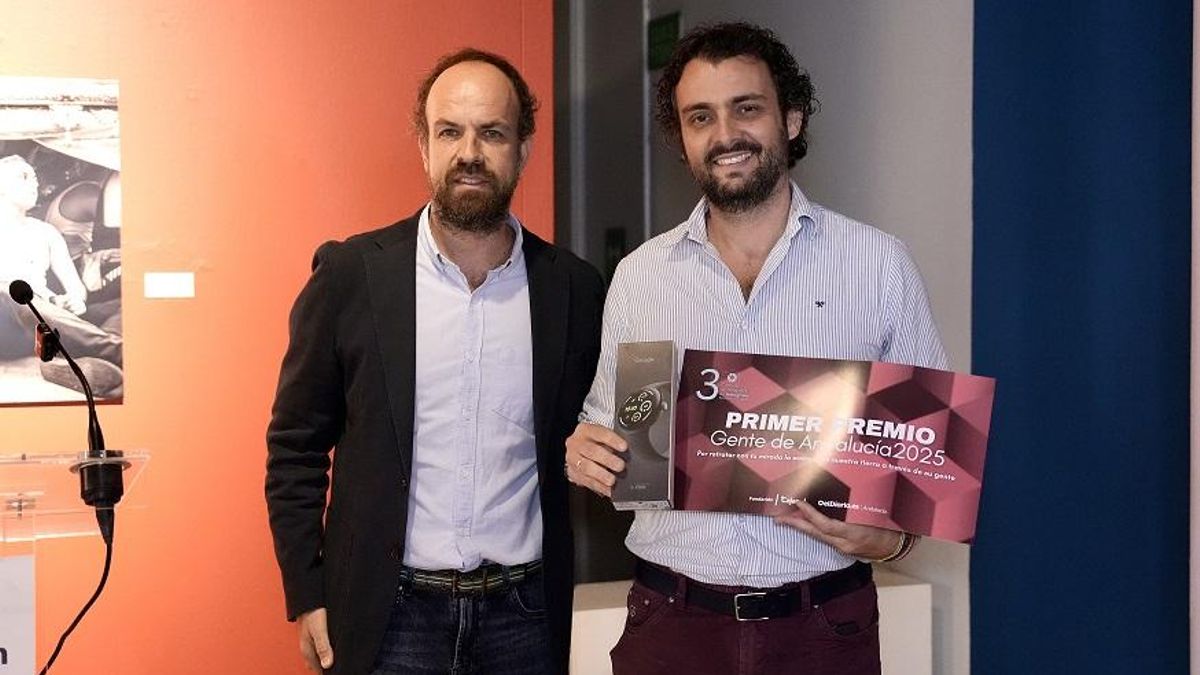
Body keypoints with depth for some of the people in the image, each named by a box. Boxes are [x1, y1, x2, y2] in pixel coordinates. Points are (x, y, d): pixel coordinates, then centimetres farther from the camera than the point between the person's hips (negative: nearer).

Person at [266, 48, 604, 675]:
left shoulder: (574, 287, 0)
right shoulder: (350, 273, -5)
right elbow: (296, 446, 1)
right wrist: (306, 597, -2)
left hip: (526, 615, 2)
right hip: (388, 617, -1)